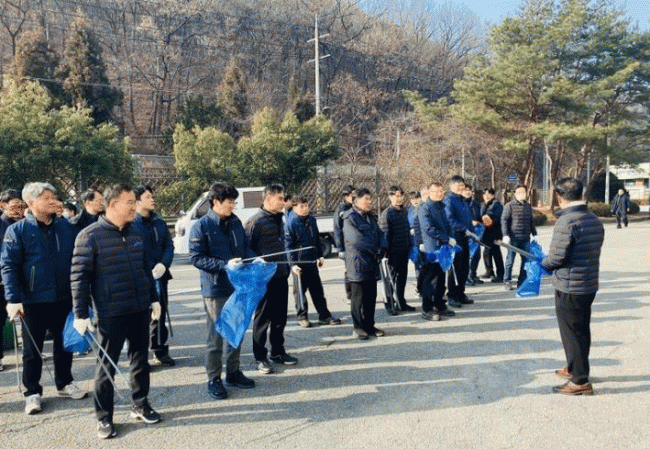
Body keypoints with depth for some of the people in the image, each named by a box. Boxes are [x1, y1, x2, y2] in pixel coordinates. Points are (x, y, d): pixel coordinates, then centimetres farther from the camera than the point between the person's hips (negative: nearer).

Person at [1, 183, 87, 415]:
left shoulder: (66, 227, 2)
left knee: (64, 343, 16)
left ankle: (64, 383, 33)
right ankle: (32, 392, 24)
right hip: (33, 301, -3)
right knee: (33, 349, 9)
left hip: (64, 298, 3)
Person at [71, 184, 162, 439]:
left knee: (140, 360, 15)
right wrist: (80, 314, -13)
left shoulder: (134, 234, 9)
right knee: (107, 366, 6)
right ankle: (104, 417, 20)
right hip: (110, 314, -6)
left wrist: (154, 298, 16)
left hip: (140, 310, 6)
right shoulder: (90, 236, -11)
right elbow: (79, 276, -11)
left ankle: (140, 405, 31)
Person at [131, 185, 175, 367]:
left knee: (160, 314, 12)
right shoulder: (130, 224, -7)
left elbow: (169, 246, 10)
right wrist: (148, 271, -16)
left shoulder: (159, 223, 12)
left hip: (159, 276, 6)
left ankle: (160, 352, 24)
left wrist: (163, 264, -9)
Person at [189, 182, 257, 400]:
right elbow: (196, 258, -14)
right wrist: (225, 265, -22)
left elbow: (245, 248, 17)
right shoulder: (201, 226, -11)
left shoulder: (235, 222, 8)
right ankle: (213, 379, 16)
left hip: (238, 286, 6)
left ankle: (233, 372, 31)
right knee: (216, 335, 2)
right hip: (215, 289, -6)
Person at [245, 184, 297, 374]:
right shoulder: (255, 221, -12)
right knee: (262, 319, 2)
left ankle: (278, 352, 29)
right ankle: (260, 357, 14)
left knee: (280, 317, 15)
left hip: (281, 277, 8)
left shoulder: (279, 219, 13)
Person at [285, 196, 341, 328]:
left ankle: (324, 315, 16)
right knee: (300, 291, 5)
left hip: (312, 261, 5)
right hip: (299, 263, -5)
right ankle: (302, 317, 17)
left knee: (317, 289, 9)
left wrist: (320, 256, 18)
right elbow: (288, 245, -9)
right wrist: (293, 264, -14)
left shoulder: (312, 220, 9)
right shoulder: (290, 223, -8)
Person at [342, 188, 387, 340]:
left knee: (371, 296, 11)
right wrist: (375, 250, -13)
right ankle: (358, 327, 10)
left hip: (372, 263, 8)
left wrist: (382, 248, -5)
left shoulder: (370, 217, 17)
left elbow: (379, 234, 15)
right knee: (359, 296, 0)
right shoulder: (350, 218, -10)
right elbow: (357, 239, -19)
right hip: (358, 263, -8)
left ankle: (369, 326, 22)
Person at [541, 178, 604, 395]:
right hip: (590, 285, 8)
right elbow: (592, 252, 11)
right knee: (581, 329, 20)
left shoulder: (566, 222, -21)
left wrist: (543, 263, 0)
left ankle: (580, 381, 11)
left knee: (572, 332, 3)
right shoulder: (595, 221, 5)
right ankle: (574, 368, 36)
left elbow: (556, 257, -22)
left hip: (569, 288, -8)